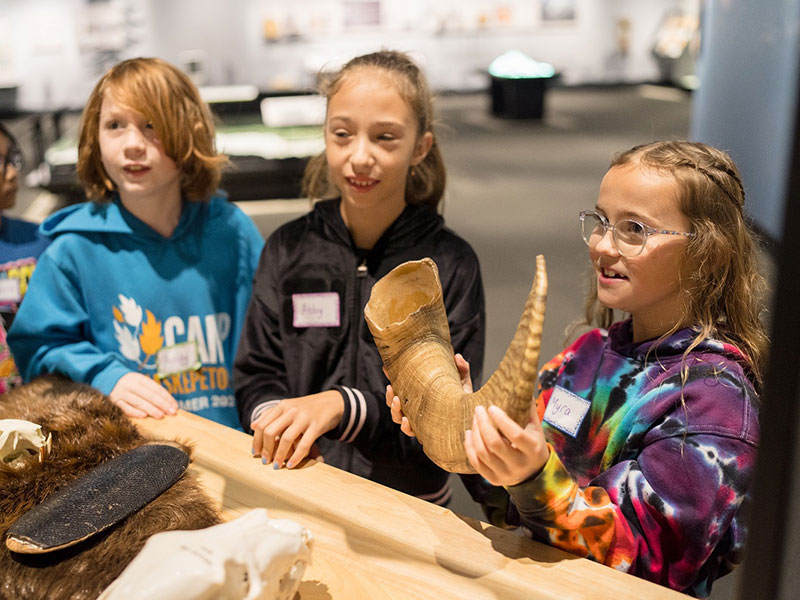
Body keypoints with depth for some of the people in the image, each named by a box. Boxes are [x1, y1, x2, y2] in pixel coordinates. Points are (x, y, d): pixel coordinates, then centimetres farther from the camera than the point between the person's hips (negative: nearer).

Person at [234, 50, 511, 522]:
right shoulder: (288, 249, 7)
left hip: (409, 508, -1)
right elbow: (256, 378, 7)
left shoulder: (452, 264, -2)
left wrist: (343, 407, -22)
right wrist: (277, 419, -15)